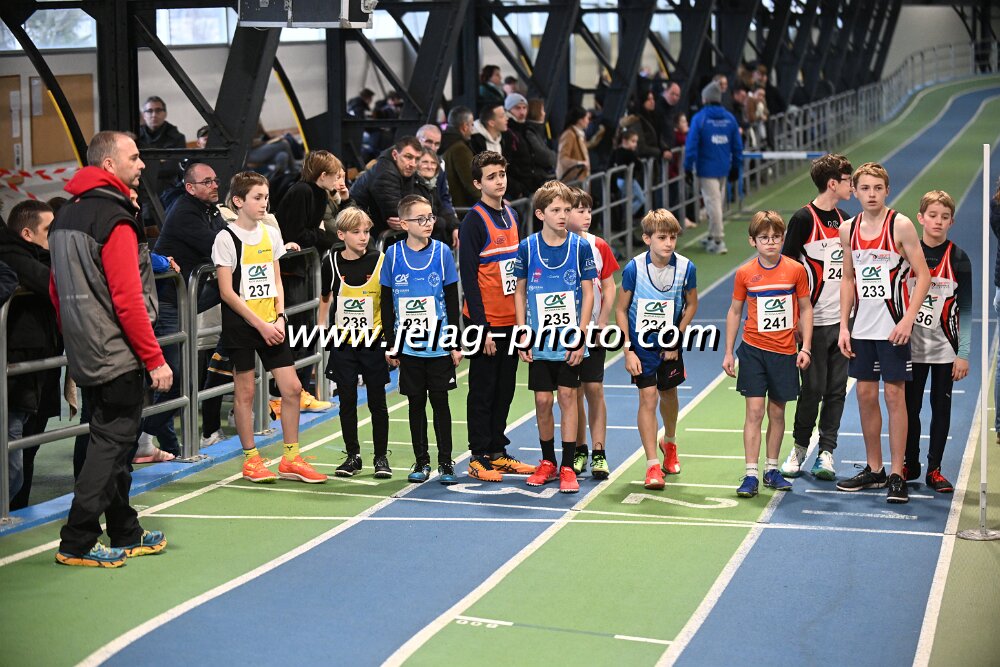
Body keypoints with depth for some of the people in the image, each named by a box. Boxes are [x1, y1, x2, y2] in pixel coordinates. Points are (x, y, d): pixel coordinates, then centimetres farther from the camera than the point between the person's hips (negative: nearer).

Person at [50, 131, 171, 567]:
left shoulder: (65, 216, 12)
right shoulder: (115, 221, -16)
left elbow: (57, 290, 18)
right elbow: (128, 300, -21)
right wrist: (155, 359, -16)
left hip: (85, 357, 9)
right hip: (119, 357, -9)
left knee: (112, 443, 15)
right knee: (111, 445, -3)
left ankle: (125, 534, 23)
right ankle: (78, 544, -1)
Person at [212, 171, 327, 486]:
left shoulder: (271, 233, 9)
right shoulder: (227, 238, -9)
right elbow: (227, 292, -12)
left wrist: (279, 317, -2)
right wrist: (260, 324, -15)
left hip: (271, 324, 5)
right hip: (240, 324, -5)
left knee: (292, 388, 2)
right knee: (245, 391, 2)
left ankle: (291, 459, 12)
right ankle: (251, 459, 14)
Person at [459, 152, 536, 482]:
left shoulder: (512, 216, 11)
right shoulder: (474, 221, -11)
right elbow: (468, 277, -14)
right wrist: (482, 327, -17)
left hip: (511, 320, 7)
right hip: (486, 321, -7)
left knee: (505, 390, 12)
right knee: (483, 391, 1)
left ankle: (497, 452, 21)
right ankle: (479, 458, 8)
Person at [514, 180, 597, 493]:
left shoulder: (581, 247, -4)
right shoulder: (527, 248, -2)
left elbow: (588, 293, -1)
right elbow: (520, 292, 5)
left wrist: (580, 336, -8)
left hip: (569, 340, -1)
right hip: (538, 339, 1)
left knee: (567, 396, -2)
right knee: (542, 400, 5)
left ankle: (568, 467, 3)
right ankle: (547, 462, 22)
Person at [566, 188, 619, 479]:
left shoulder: (599, 246, 1)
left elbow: (609, 289, 4)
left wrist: (601, 325, -4)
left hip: (593, 331, 0)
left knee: (594, 390, -2)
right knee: (573, 392, 6)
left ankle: (599, 454, 4)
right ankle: (579, 451, 18)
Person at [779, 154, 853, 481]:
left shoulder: (845, 220, 12)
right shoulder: (803, 219, -9)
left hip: (842, 319, 6)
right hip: (816, 319, -6)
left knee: (836, 389, 5)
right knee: (813, 387, -1)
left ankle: (826, 451, 12)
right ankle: (799, 447, 15)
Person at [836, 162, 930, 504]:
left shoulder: (901, 226, -8)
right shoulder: (848, 229, 6)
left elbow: (923, 275, -9)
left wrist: (908, 319, -18)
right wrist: (844, 326, 8)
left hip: (893, 327, -5)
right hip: (862, 327, 5)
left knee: (894, 395, -4)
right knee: (865, 394, 9)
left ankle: (897, 475, 2)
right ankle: (874, 469, 21)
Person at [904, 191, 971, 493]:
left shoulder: (958, 259, -3)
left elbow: (965, 309, -2)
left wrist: (963, 354, -7)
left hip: (945, 349, -1)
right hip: (911, 345, 1)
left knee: (941, 408, 5)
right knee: (910, 408, 7)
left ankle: (934, 469, 14)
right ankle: (910, 465, 21)